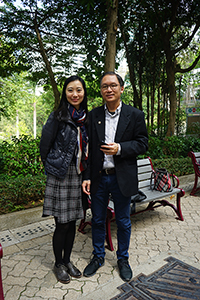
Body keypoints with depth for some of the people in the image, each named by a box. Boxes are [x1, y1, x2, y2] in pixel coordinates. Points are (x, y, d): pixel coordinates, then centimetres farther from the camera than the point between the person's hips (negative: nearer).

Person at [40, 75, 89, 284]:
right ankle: (58, 264, 30)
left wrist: (86, 175, 12)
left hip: (78, 176, 5)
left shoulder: (86, 118, 7)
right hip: (60, 177, -5)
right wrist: (53, 167, 2)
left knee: (72, 222, 15)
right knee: (62, 225, 5)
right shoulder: (58, 117, -9)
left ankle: (67, 261, 35)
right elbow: (44, 146, -6)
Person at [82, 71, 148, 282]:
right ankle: (98, 257, 39)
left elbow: (142, 144, -3)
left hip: (122, 178, -1)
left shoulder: (135, 115, -2)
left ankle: (123, 259, 39)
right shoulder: (93, 115, 2)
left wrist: (120, 148, -20)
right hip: (98, 177, 2)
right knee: (97, 220, 16)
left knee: (123, 222, 14)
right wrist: (86, 177, -3)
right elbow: (88, 148, 1)